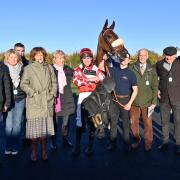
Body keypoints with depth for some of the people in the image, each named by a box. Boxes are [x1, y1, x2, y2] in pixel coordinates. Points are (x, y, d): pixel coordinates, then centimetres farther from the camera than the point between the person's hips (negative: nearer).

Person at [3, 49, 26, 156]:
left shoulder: (22, 69, 5)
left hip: (20, 99, 1)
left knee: (17, 123, 4)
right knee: (8, 124, 1)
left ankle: (15, 147, 15)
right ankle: (8, 146, 17)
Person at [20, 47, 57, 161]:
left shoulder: (49, 68, 11)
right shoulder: (28, 68, 2)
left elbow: (54, 82, 17)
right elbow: (23, 84, 0)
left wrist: (53, 94, 5)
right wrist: (33, 93, -9)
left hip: (47, 102, 3)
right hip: (34, 102, -2)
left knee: (45, 126, 6)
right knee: (34, 126, -1)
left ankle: (44, 150, 17)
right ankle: (34, 151, 12)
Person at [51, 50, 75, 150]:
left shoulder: (68, 70, 11)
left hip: (66, 98, 5)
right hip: (55, 98, -4)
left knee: (66, 120, 9)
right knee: (54, 121, 0)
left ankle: (65, 140, 21)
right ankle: (53, 142, 13)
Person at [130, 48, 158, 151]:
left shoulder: (152, 70, 2)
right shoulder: (132, 68, 0)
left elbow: (155, 87, 5)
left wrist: (154, 101, 0)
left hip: (147, 102, 0)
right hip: (134, 101, 0)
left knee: (148, 123, 6)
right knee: (134, 123, 8)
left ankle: (148, 143, 23)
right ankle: (136, 140, 28)